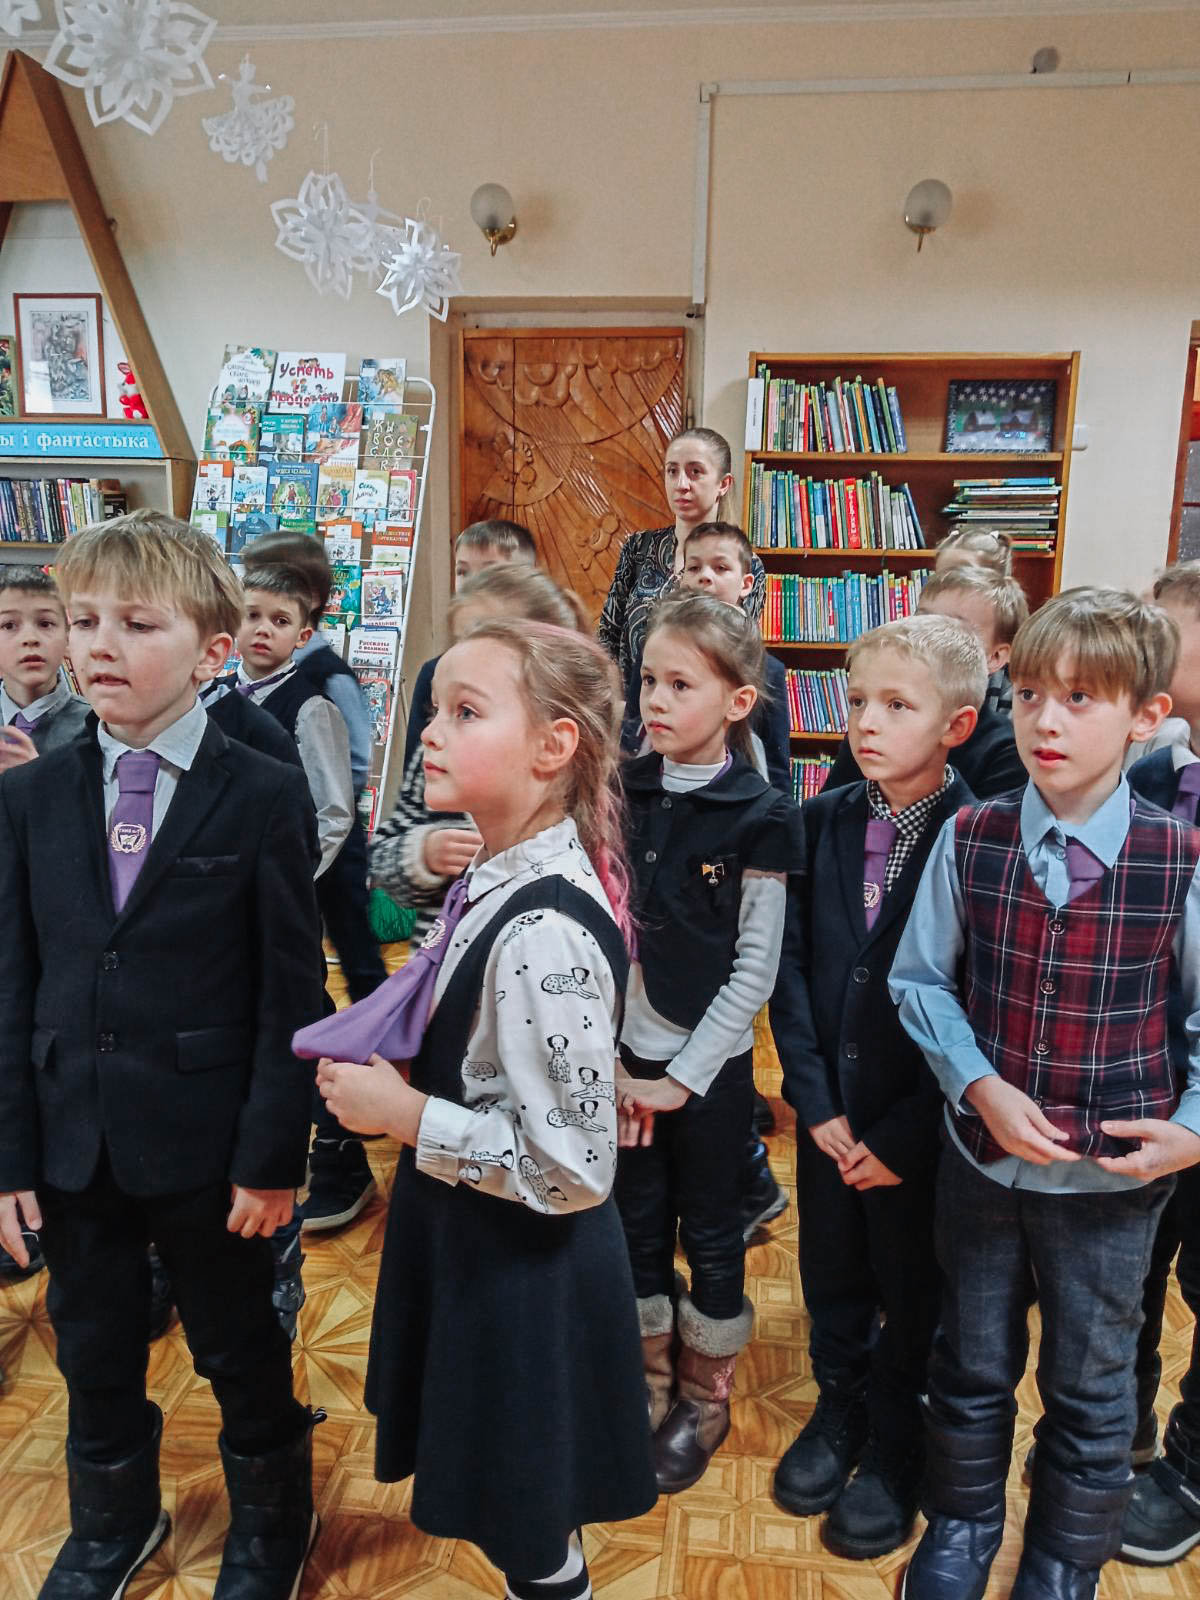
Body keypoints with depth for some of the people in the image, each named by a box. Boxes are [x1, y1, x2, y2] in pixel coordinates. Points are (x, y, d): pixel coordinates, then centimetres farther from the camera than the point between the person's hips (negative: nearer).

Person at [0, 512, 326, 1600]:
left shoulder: (266, 797, -11)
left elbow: (290, 993, -10)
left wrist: (271, 1154, -11)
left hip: (208, 1144, -3)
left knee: (241, 1350, 16)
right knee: (94, 1352, 22)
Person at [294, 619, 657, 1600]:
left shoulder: (543, 933, -32)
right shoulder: (501, 878, -3)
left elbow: (570, 1167, -28)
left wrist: (404, 1112, -22)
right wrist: (390, 1070, -2)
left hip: (524, 1269, -8)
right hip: (474, 1239, 9)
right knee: (506, 1505, 31)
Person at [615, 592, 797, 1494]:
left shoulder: (761, 817, -12)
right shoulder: (621, 794, -1)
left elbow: (756, 967, -11)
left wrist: (685, 1076, -11)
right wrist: (607, 1054, -4)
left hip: (709, 1064, -3)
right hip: (624, 1056, 4)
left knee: (711, 1234, 13)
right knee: (636, 1225, 16)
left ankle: (706, 1398, 36)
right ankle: (650, 1384, 38)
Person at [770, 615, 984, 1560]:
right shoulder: (824, 820, -4)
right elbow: (792, 964, -3)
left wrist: (903, 1134, -14)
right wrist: (816, 1100, -8)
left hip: (924, 1122, -4)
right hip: (831, 1106, 4)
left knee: (914, 1294, 17)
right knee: (832, 1277, 21)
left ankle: (898, 1447, 42)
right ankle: (841, 1408, 48)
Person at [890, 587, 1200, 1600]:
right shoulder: (969, 841, -10)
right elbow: (920, 980, -3)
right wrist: (983, 1086, -14)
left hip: (1114, 1176, -1)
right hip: (983, 1157, 1)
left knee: (1092, 1389, 18)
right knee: (973, 1363, 21)